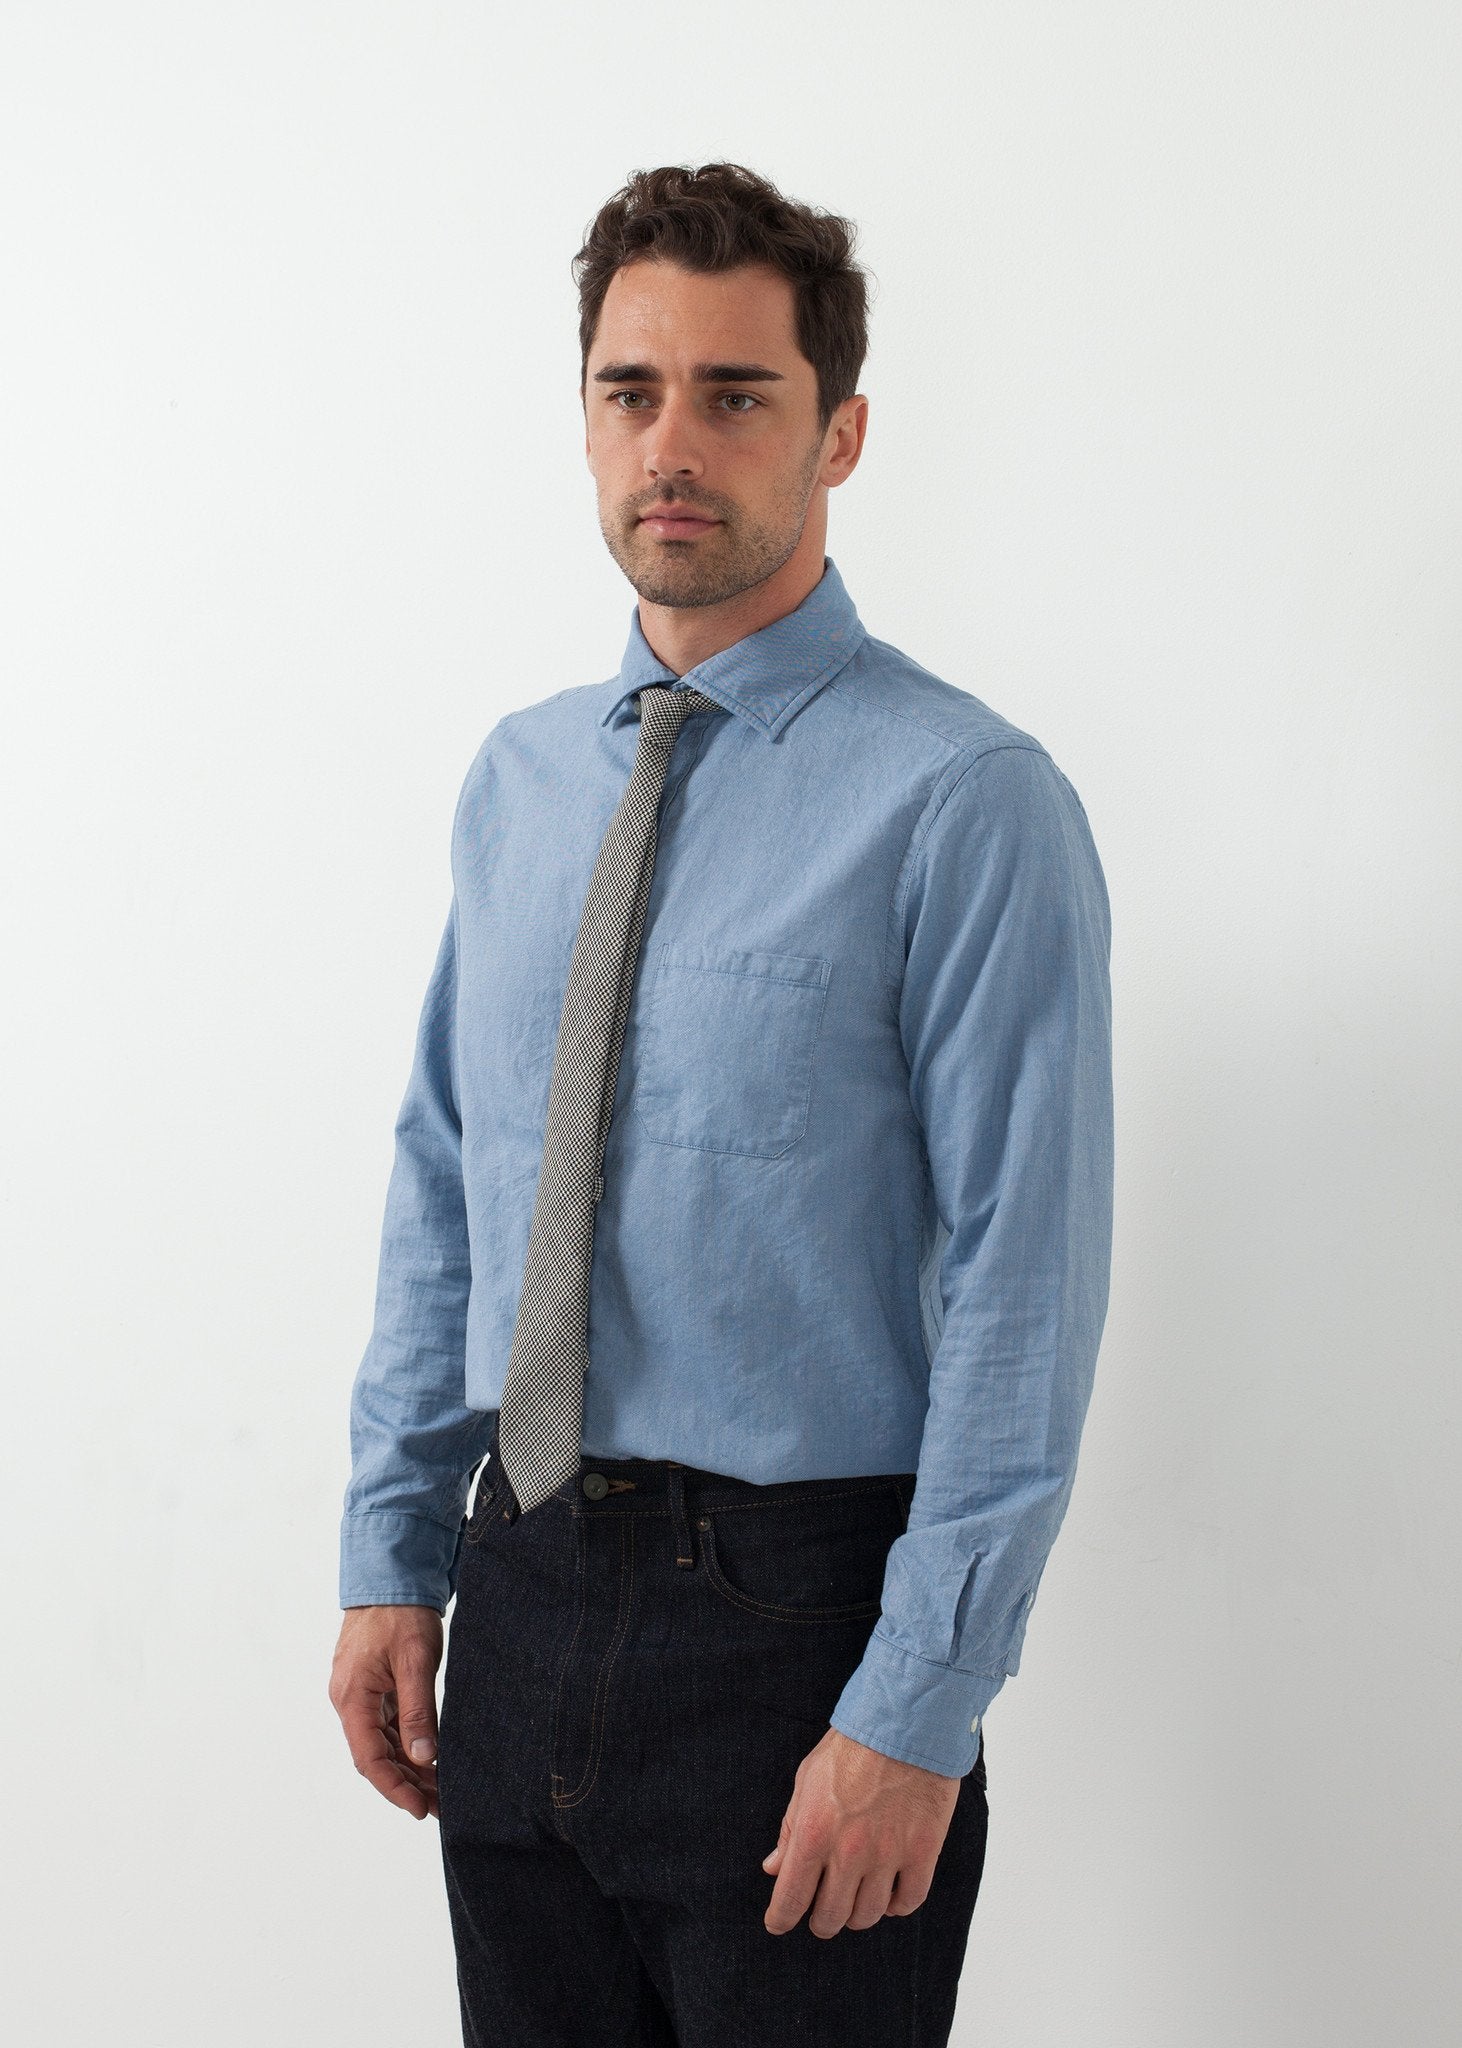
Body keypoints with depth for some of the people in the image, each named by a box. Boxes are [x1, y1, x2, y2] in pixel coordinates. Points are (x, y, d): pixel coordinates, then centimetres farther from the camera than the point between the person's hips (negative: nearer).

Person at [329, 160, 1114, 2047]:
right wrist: (392, 1559, 7)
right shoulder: (518, 777, 8)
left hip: (796, 1608, -5)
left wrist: (916, 1716, -17)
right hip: (523, 1602, 6)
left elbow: (1024, 1294, -15)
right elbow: (440, 1186, 12)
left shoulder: (968, 803, -12)